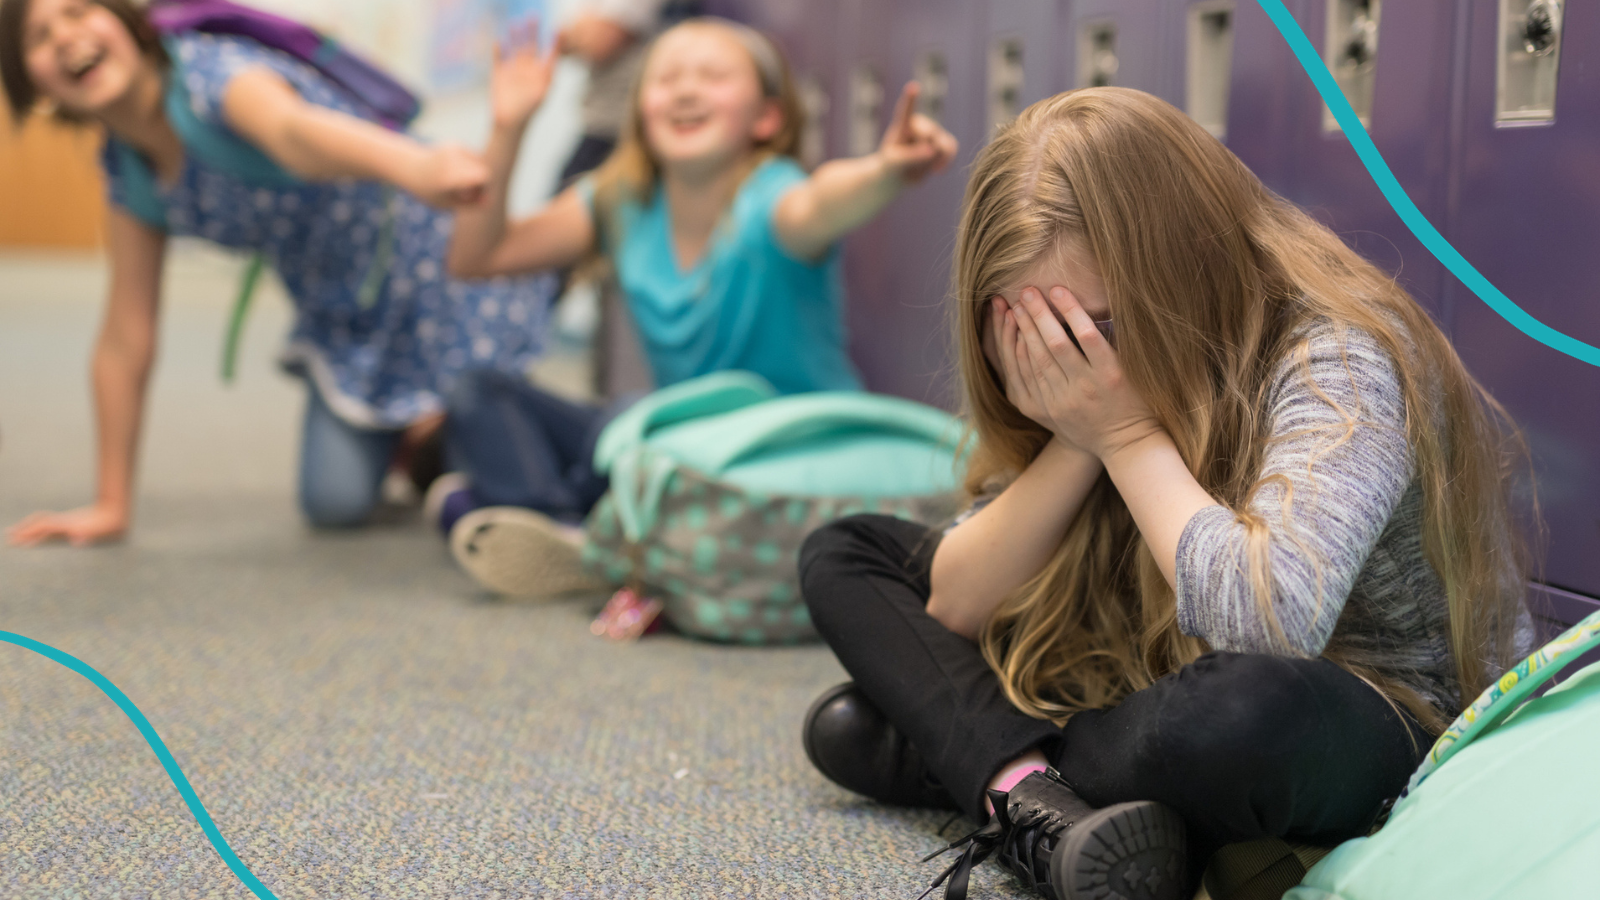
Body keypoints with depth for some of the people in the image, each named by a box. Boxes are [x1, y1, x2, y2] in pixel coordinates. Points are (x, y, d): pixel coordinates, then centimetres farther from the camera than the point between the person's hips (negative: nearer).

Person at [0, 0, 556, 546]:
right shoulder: (131, 169, -3)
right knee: (335, 501, -10)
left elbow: (290, 130, -50)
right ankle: (400, 440, 21)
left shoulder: (209, 72, -25)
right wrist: (112, 507, 3)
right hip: (343, 319, 6)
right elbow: (125, 340, 3)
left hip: (438, 263, -6)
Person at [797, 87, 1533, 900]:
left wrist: (1128, 435, -28)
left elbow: (1274, 623, -39)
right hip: (1161, 694, 8)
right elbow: (954, 607, -3)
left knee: (1240, 709, -45)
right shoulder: (1098, 375, -1)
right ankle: (1039, 814, -21)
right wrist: (1077, 445, -17)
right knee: (843, 554, 4)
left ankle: (959, 756, -14)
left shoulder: (1337, 355, -22)